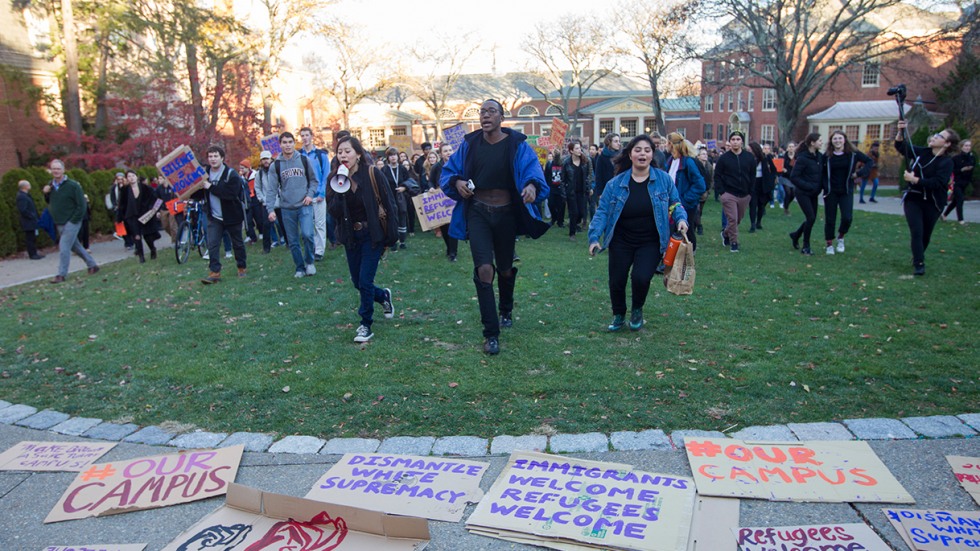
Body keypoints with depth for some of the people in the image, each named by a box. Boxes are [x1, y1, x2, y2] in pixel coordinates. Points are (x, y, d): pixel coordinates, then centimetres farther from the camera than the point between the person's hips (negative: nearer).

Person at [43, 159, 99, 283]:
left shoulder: (73, 185, -12)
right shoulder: (51, 185, 8)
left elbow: (81, 205, -14)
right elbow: (49, 202, 20)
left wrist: (73, 221, -16)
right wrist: (46, 193, -1)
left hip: (71, 223, -7)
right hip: (59, 224, 7)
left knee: (64, 248, -10)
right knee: (75, 246, 14)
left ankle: (61, 275, -2)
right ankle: (92, 265, 27)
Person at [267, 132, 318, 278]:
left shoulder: (304, 160, 3)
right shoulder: (275, 165, 2)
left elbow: (313, 180, 10)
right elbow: (272, 189, -1)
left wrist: (310, 194, -7)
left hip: (304, 206, -1)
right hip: (287, 209, 1)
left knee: (307, 234, -19)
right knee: (293, 241, 6)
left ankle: (309, 262, 5)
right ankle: (300, 268, 21)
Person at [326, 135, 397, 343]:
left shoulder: (373, 174, -13)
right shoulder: (335, 178, -4)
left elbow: (389, 205, -9)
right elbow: (333, 211, -10)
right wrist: (340, 190, -26)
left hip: (372, 235, -4)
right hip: (351, 236, 4)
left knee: (365, 281, -7)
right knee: (357, 283, 12)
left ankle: (366, 325, 10)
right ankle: (384, 296, 42)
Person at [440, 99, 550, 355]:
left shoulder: (516, 144, -6)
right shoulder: (470, 143, 0)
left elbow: (533, 168, -21)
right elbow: (448, 171, 5)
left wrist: (532, 184, -44)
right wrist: (457, 182, -18)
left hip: (506, 214, 0)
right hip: (477, 212, 0)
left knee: (505, 269, 17)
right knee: (484, 270, -15)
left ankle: (506, 310, 49)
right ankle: (491, 334, -6)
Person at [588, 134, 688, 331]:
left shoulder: (663, 179, -2)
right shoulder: (616, 183, -4)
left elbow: (674, 204, 9)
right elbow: (602, 211, -4)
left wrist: (681, 218, -13)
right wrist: (594, 237, -16)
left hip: (650, 243, -1)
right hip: (621, 242, 1)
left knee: (641, 278, -19)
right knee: (616, 281, 3)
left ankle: (637, 310, 15)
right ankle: (618, 315, 33)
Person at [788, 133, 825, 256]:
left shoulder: (820, 156, 4)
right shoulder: (802, 158, -17)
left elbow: (823, 172, 15)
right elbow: (793, 177, -18)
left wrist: (821, 186, 0)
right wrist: (808, 186, -21)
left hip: (813, 193, 7)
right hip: (803, 193, -7)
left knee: (812, 218, 10)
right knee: (811, 218, -10)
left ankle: (796, 235, 35)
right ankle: (806, 246, 5)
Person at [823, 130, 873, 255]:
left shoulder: (853, 154, -4)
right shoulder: (827, 156, -4)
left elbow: (870, 161, 5)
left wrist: (860, 173, -9)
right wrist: (824, 185, -10)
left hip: (846, 191, 0)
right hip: (830, 192, 0)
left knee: (847, 218, -11)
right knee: (829, 219, 3)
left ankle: (840, 237, 18)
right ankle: (829, 245, 18)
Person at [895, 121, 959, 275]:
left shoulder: (947, 162, -11)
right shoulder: (921, 152, 0)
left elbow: (938, 183, -23)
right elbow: (900, 146, 0)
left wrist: (915, 180, -30)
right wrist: (901, 131, -17)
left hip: (933, 203, -1)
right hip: (913, 199, 1)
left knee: (926, 234, 10)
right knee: (917, 231, -10)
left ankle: (918, 258, 32)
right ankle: (919, 264, -7)